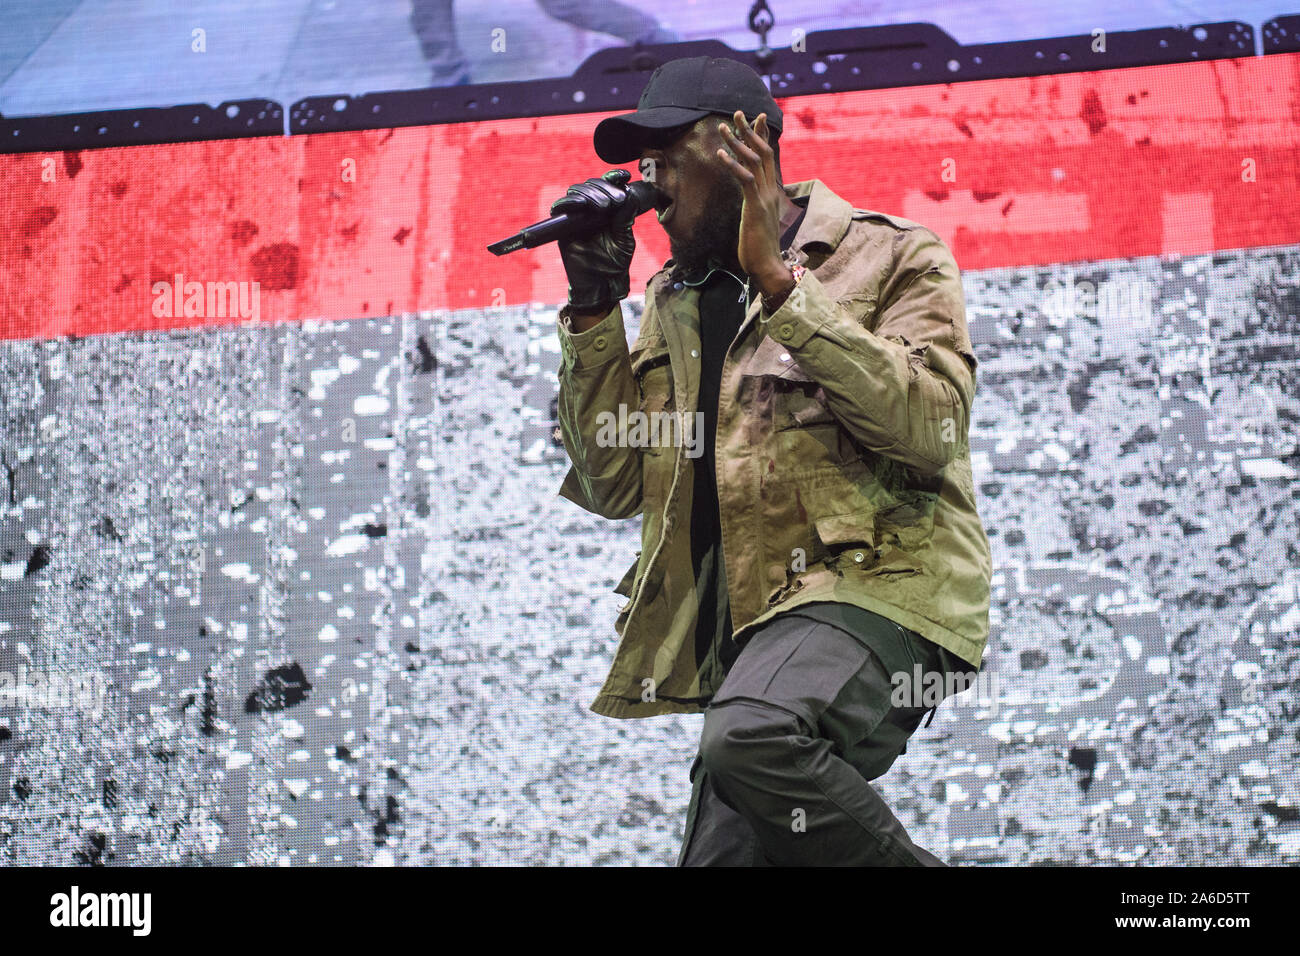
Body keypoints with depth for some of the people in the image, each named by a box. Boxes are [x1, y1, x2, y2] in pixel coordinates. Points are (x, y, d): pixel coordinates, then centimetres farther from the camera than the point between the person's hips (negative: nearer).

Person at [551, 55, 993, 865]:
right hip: (752, 629, 8)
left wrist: (778, 280, -14)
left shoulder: (893, 259, 3)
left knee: (751, 735, -36)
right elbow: (613, 485, 15)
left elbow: (926, 425, -15)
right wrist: (595, 307, 6)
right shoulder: (678, 300, 21)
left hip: (876, 585, -7)